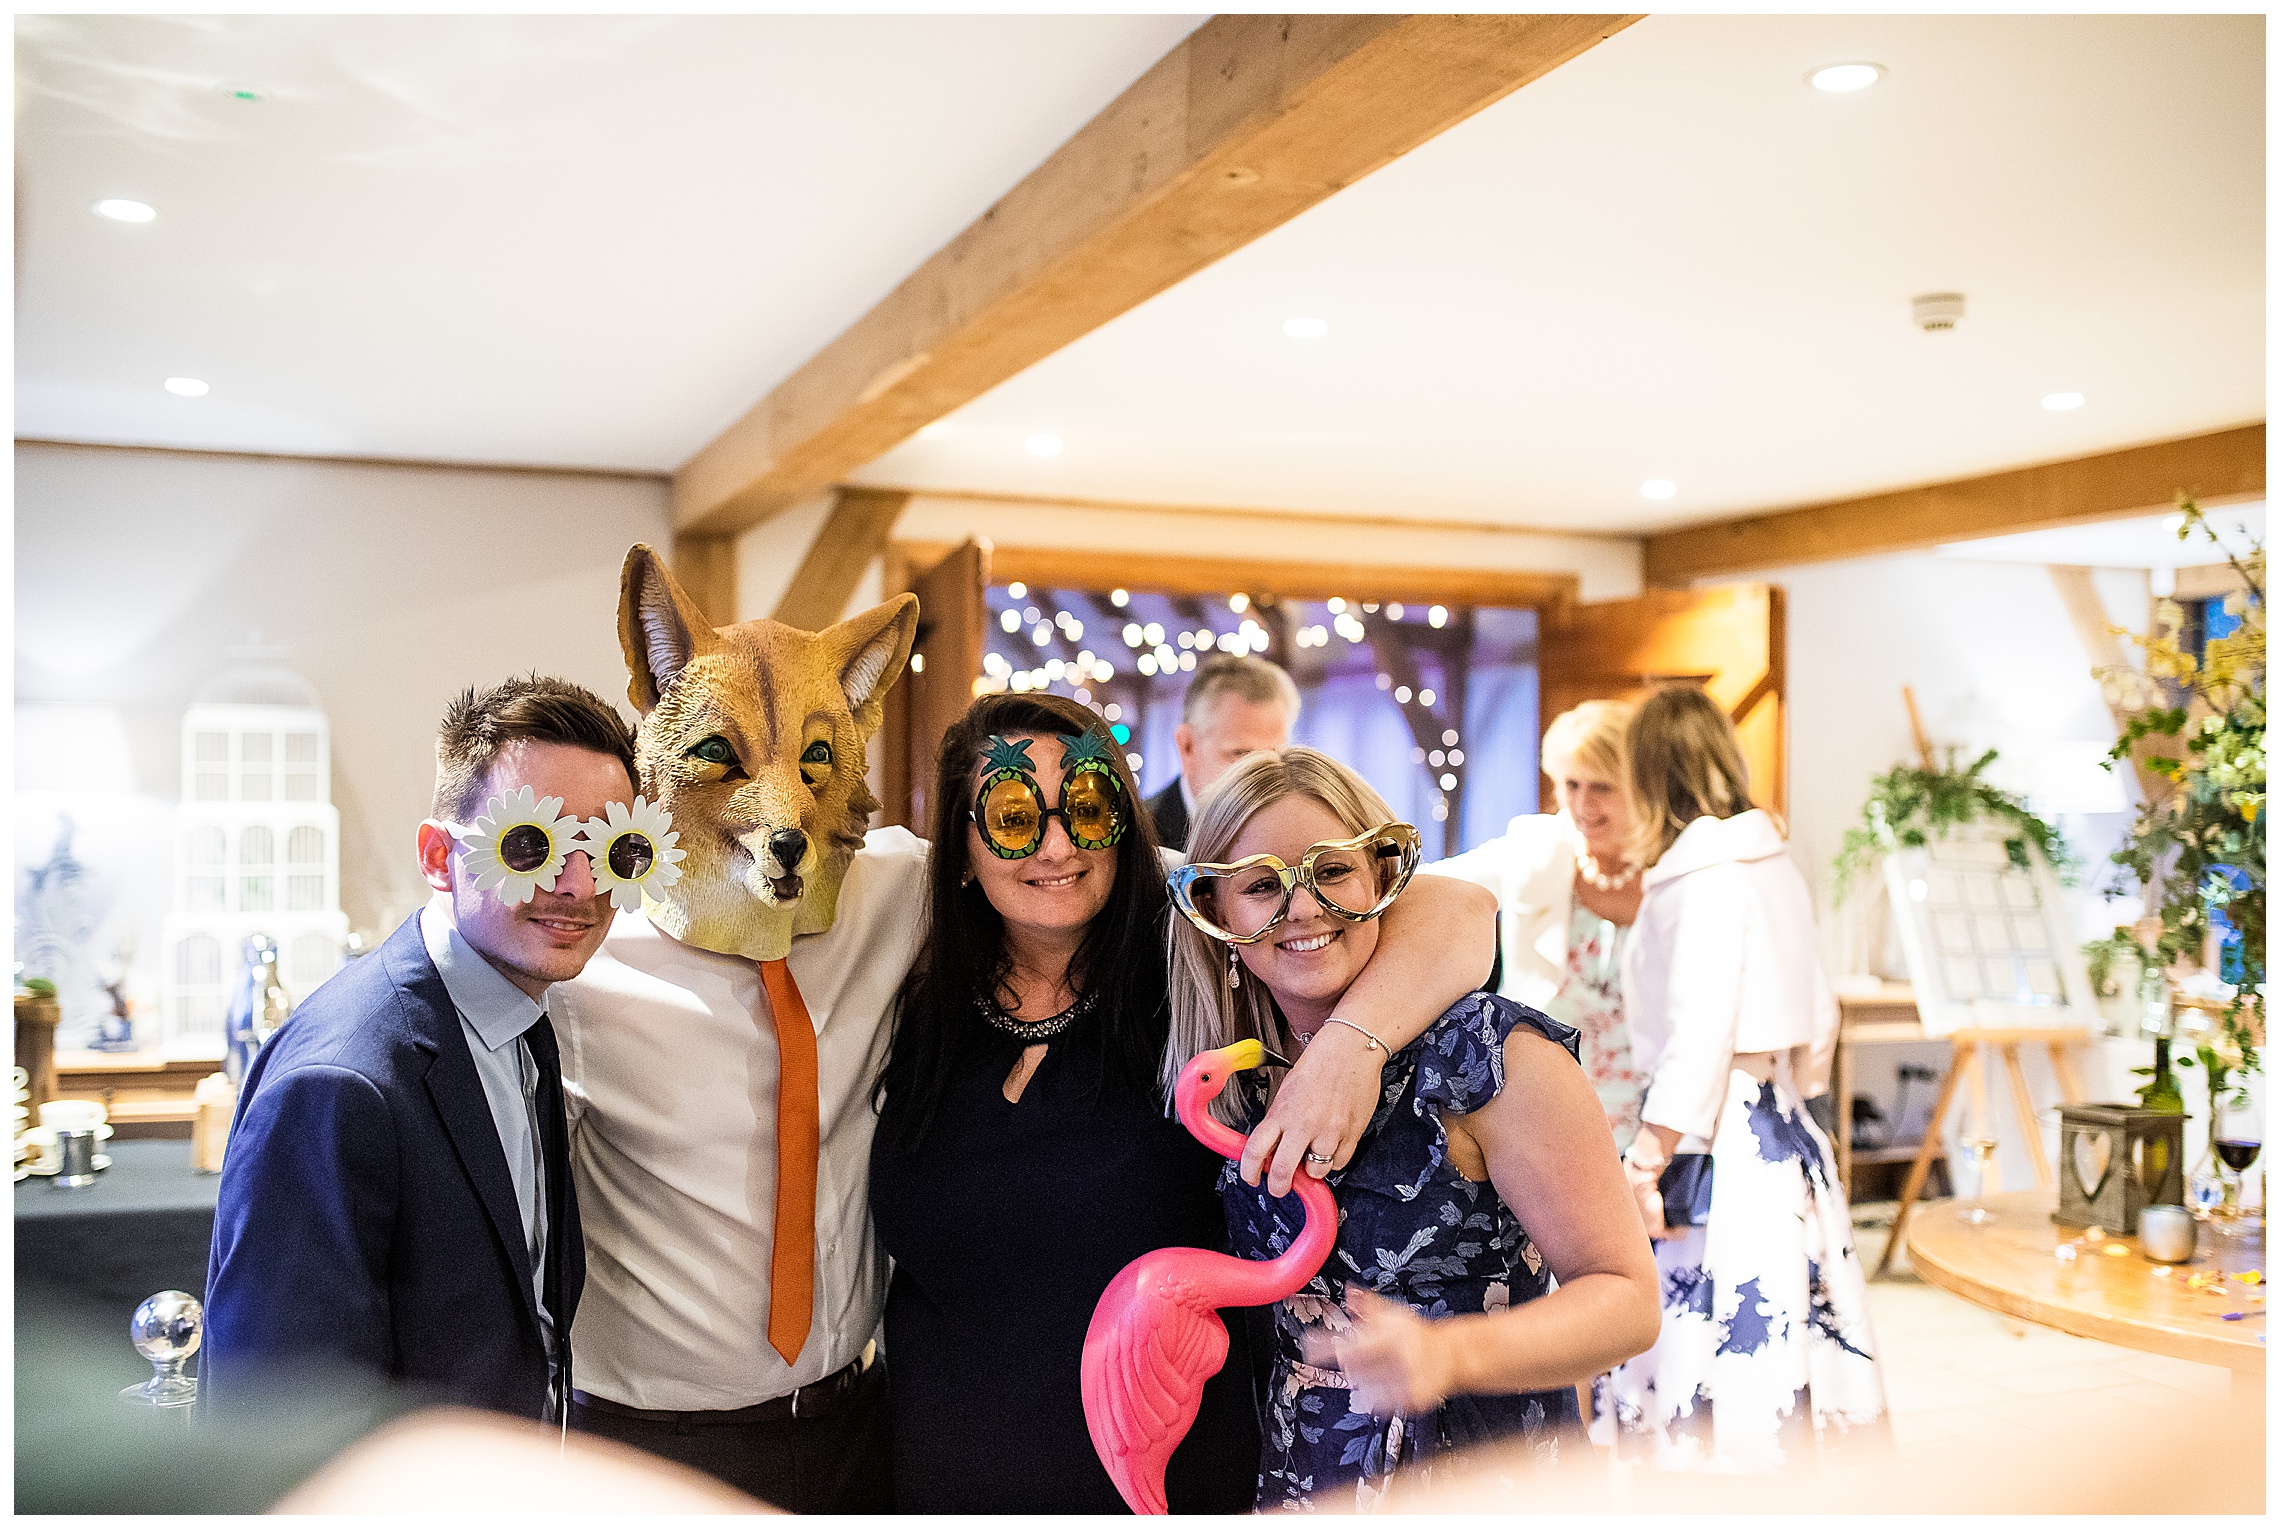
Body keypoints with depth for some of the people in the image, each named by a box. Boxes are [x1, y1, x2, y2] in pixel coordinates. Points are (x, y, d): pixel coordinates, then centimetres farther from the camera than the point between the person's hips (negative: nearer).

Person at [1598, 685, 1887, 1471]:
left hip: (1715, 1141, -9)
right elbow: (1818, 1019, 18)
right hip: (1778, 1132, 9)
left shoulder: (1703, 872, -14)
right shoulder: (1775, 864, 13)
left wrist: (1644, 1163, -17)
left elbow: (1697, 1035, -20)